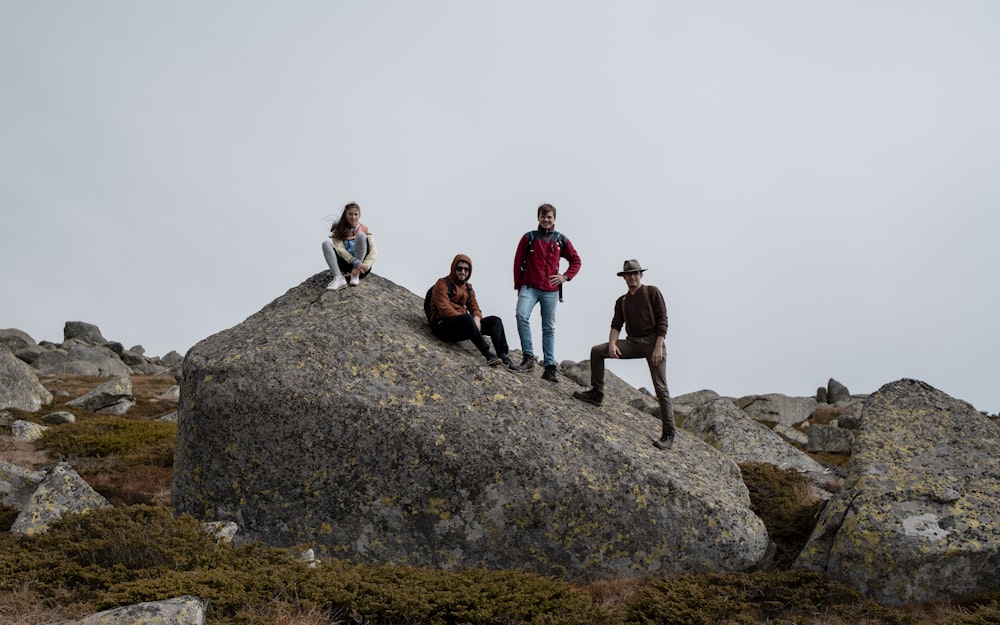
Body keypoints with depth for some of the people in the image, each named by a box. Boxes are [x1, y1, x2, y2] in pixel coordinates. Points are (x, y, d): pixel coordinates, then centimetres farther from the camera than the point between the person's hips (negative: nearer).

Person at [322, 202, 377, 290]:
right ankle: (339, 279, -36)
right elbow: (339, 249, -11)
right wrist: (356, 263, -28)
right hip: (346, 263, 2)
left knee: (361, 235, -20)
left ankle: (356, 275, -25)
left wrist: (365, 266, -27)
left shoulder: (364, 229, 5)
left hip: (361, 263, -1)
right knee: (326, 244, -17)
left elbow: (374, 251, -8)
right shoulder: (339, 230, 5)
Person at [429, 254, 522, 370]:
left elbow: (474, 308, 12)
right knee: (467, 319, -38)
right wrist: (467, 318, -23)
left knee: (495, 321, -8)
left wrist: (477, 318, -14)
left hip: (462, 326, 7)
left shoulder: (468, 288, 20)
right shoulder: (443, 284, -2)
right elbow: (444, 309, -15)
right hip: (442, 325, -7)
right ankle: (488, 354, -43)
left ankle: (503, 356, -25)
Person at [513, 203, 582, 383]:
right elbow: (518, 262, 8)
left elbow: (576, 261, 15)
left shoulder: (561, 240, 10)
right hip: (529, 287, -2)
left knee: (549, 328, 5)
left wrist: (565, 276, 0)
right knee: (522, 315, -26)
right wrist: (518, 286, 5)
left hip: (551, 290, 2)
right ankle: (528, 356, -20)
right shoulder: (529, 238, 6)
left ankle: (549, 367, 9)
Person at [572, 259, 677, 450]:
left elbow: (662, 320, -6)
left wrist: (658, 347, -16)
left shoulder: (652, 292, 1)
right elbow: (616, 325, 7)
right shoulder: (621, 301, 15)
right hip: (632, 342, 5)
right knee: (597, 351, -8)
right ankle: (597, 393, 2)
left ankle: (668, 435, -11)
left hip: (653, 341, -5)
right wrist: (612, 344, -14)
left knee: (660, 388, -10)